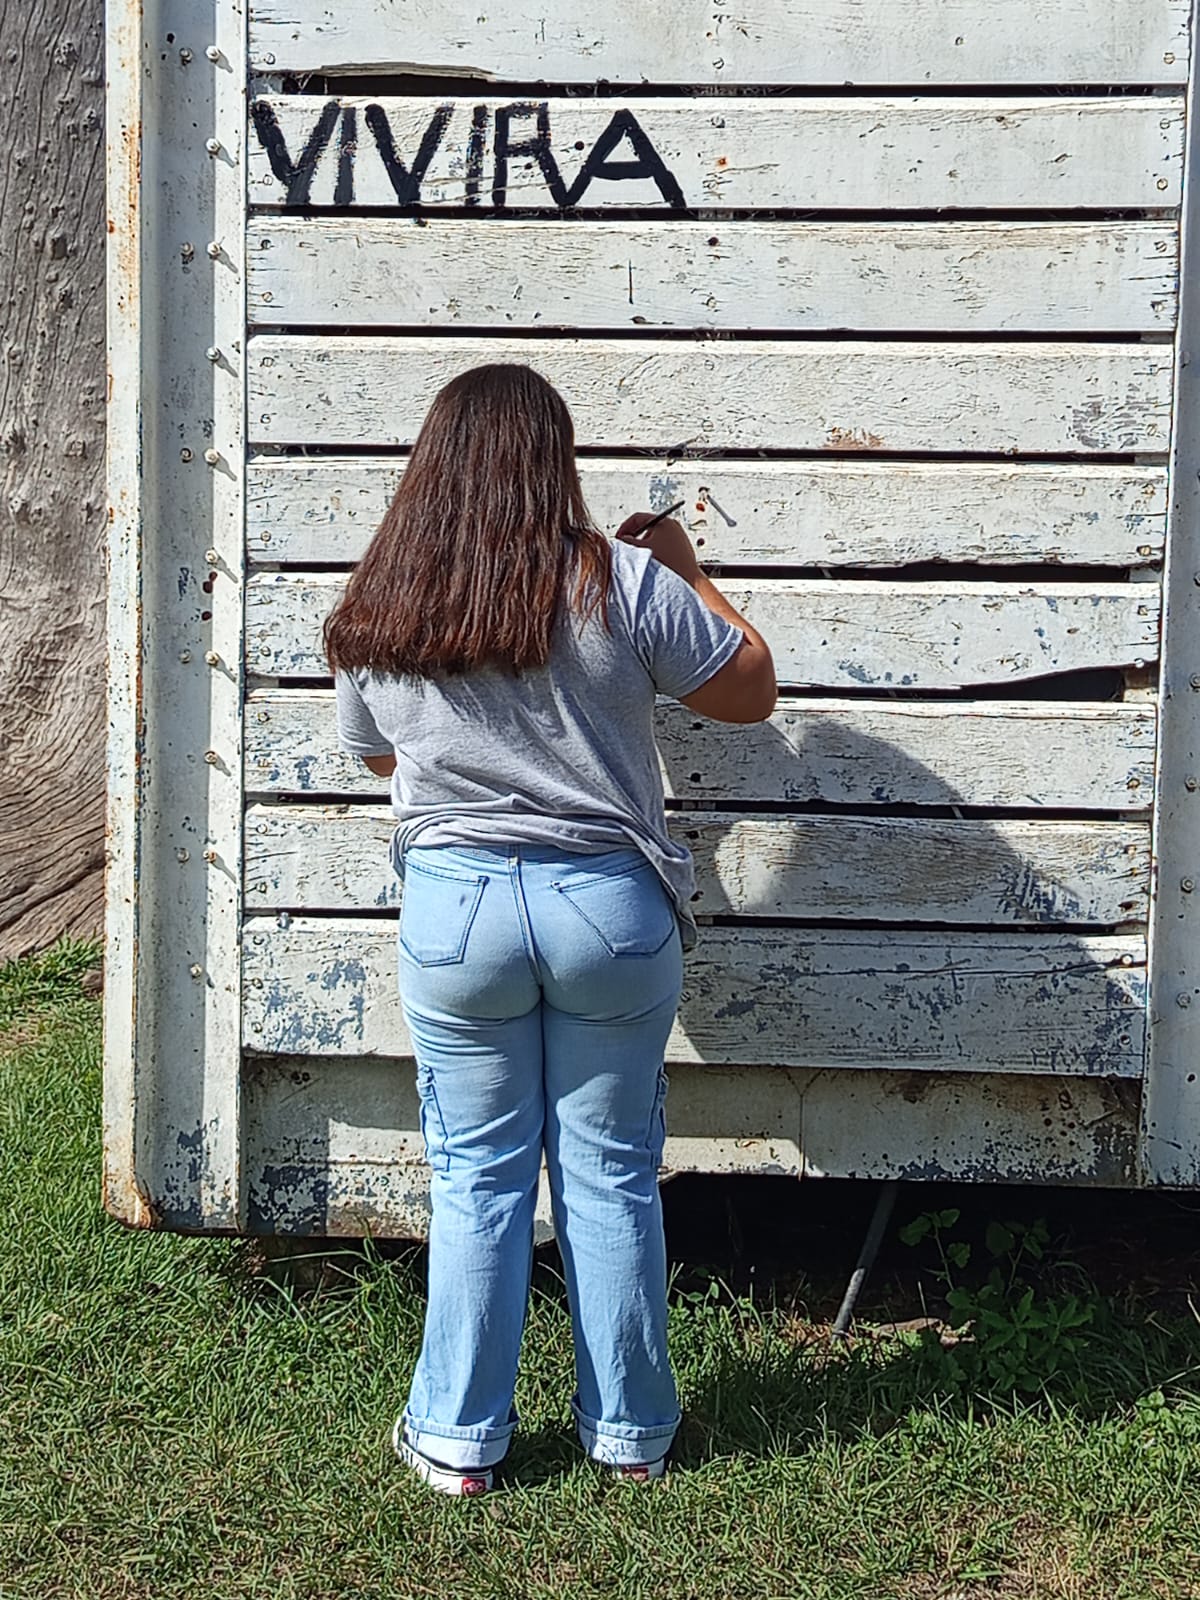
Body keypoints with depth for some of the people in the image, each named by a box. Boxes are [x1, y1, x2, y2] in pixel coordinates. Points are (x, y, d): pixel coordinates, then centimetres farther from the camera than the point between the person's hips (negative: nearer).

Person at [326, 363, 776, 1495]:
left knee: (475, 1178, 13)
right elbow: (751, 689, 2)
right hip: (609, 904, -1)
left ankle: (457, 1439, 21)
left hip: (454, 908, 1)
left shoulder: (371, 617, -1)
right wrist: (684, 572, 14)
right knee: (612, 1176, 12)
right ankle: (630, 1433, 24)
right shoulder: (623, 583, -10)